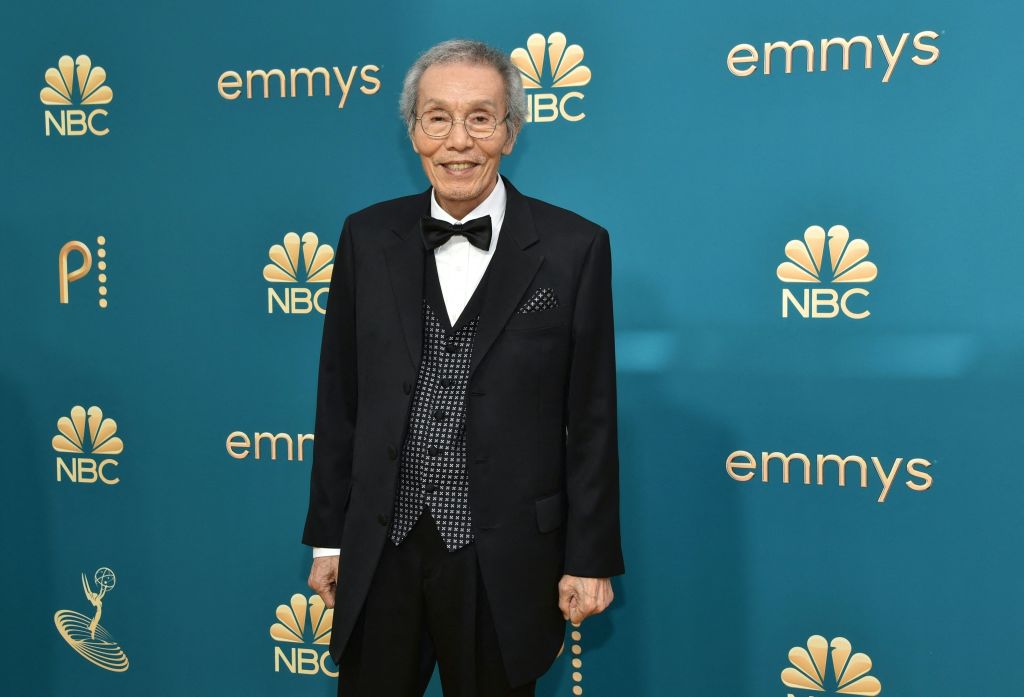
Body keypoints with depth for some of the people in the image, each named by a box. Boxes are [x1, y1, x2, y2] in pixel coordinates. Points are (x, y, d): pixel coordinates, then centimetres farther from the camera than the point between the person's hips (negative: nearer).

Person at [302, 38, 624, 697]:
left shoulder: (575, 247, -5)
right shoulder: (368, 238, 3)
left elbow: (592, 419, -3)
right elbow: (340, 398, 7)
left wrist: (591, 558, -2)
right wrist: (328, 536, 8)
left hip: (504, 559, -2)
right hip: (380, 550, 3)